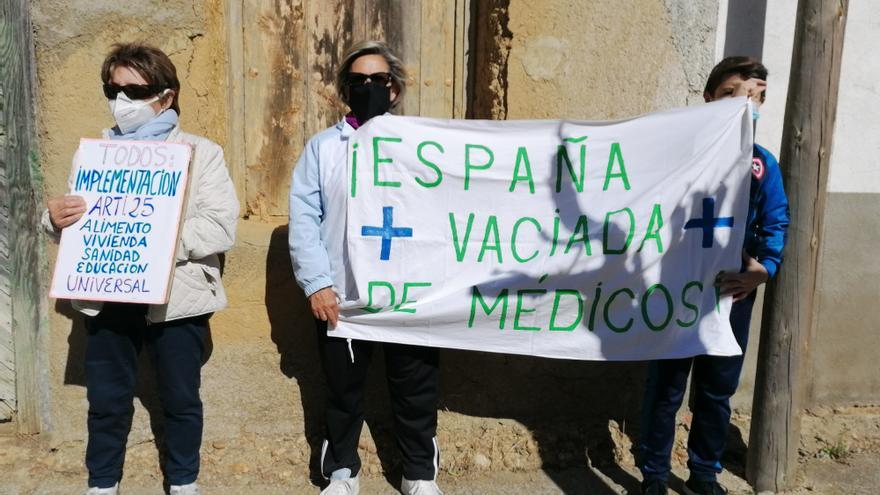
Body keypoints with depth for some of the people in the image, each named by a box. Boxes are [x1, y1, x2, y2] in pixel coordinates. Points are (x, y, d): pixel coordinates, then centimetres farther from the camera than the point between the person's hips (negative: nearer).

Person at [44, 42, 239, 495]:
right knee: (106, 400, 14)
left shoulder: (201, 153, -2)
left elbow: (220, 228, -12)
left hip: (176, 299, -2)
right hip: (107, 297, 3)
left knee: (181, 400, 12)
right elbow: (75, 222, 11)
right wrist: (55, 219, -12)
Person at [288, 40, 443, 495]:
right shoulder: (323, 147, 7)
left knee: (415, 391, 9)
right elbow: (303, 218, 1)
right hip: (340, 297, 1)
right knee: (343, 391, 13)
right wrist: (316, 282, -9)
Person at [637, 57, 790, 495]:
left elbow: (776, 226, 4)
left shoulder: (763, 163, 5)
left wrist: (762, 270, -11)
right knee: (666, 389, 6)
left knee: (718, 391, 15)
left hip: (734, 296, 3)